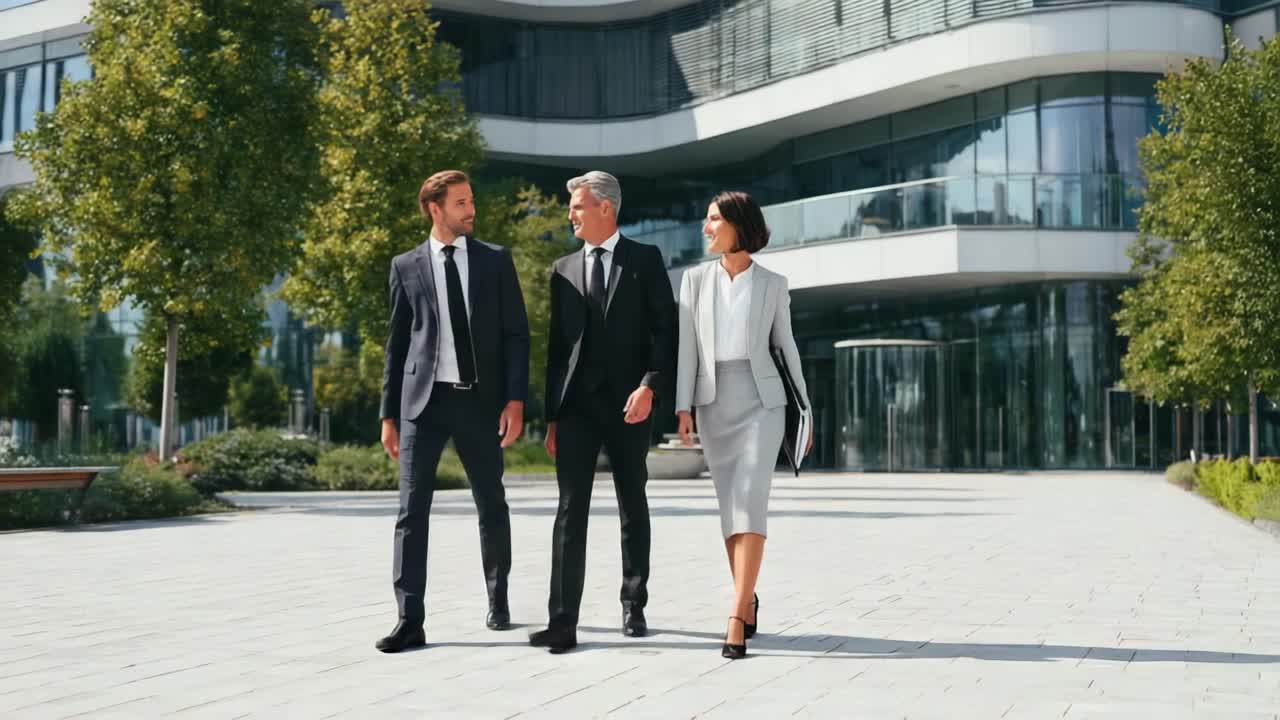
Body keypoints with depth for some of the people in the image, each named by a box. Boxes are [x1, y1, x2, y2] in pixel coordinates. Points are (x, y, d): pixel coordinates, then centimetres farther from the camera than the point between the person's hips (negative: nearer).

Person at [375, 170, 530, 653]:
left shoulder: (496, 261, 6)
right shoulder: (407, 266, 6)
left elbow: (516, 334, 3)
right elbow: (396, 343, 8)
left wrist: (515, 399, -8)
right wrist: (388, 414, 5)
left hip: (480, 400, 1)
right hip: (423, 400, 0)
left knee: (492, 506, 12)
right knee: (412, 509, -5)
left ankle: (498, 600, 32)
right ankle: (410, 621, -3)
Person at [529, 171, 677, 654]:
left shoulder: (645, 260, 2)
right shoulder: (563, 270, 12)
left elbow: (666, 329, -2)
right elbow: (556, 345, 12)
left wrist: (650, 387, -16)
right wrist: (552, 416, 8)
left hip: (629, 402, -2)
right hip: (576, 404, 2)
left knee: (633, 508, 10)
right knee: (570, 511, -6)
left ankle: (634, 606, 23)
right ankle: (562, 622, -8)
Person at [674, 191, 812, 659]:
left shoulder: (773, 285, 3)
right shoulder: (696, 280, 6)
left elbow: (786, 346, 9)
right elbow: (687, 346, 1)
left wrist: (804, 409, 10)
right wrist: (682, 408, -7)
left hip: (761, 400, -2)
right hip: (713, 403, 3)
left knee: (750, 504, -15)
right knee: (730, 508, 7)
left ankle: (736, 619, -19)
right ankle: (748, 598, 25)